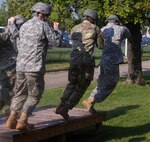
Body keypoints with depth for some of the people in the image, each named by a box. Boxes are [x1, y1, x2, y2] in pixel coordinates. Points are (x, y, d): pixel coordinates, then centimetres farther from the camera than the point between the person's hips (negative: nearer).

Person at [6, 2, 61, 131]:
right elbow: (57, 42, -5)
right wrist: (55, 30, 13)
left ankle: (12, 120, 13)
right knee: (34, 95, 6)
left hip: (20, 66, 7)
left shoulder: (24, 26, 15)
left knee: (20, 93, 17)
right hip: (35, 67, -7)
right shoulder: (43, 25, -7)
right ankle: (22, 121, 3)